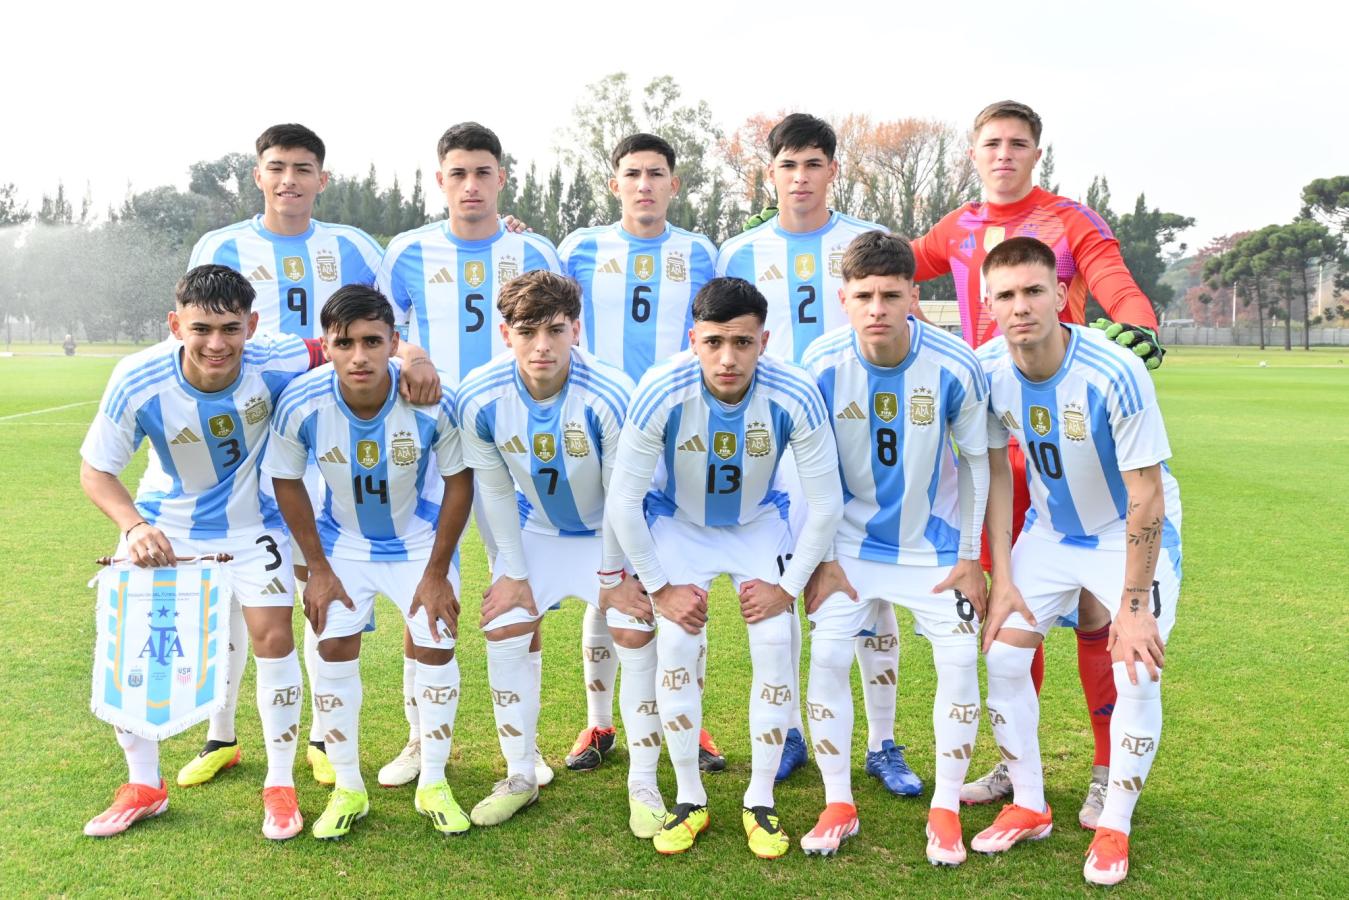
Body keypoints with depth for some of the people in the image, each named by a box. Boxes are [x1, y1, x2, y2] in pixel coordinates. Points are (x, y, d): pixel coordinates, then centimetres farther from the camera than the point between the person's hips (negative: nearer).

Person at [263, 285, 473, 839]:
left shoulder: (432, 403, -31)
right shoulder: (302, 404, -27)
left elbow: (458, 481, -15)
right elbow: (286, 480, -8)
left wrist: (437, 573, -12)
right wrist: (318, 569, -6)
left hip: (420, 539, -1)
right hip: (344, 541, 1)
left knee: (437, 647, -4)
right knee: (334, 651, -2)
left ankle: (433, 785, 15)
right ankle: (347, 790, 16)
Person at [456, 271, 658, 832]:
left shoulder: (609, 397, -35)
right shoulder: (479, 399, -25)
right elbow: (496, 491, -9)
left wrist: (613, 576, -13)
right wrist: (513, 571, -5)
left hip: (611, 532, -3)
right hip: (535, 529, 3)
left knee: (636, 639, -11)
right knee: (503, 635, 0)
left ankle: (643, 785, 6)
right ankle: (520, 776, 18)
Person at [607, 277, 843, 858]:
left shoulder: (794, 397, -30)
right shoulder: (661, 394, -32)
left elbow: (826, 503, -18)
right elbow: (623, 502, -21)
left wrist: (789, 588, -14)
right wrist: (659, 588, -16)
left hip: (759, 524, 1)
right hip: (678, 523, 0)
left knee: (775, 647, -10)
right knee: (676, 648, -12)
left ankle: (760, 802, 8)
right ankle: (689, 800, 8)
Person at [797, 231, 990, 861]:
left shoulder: (955, 367, -21)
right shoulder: (822, 365, -18)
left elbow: (976, 460, -6)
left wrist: (970, 556, -5)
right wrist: (821, 557, -5)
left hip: (936, 542, 0)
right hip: (851, 540, 1)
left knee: (959, 660, -5)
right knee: (827, 656, -7)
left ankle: (945, 810, 12)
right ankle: (838, 805, 11)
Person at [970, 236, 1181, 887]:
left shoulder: (1114, 374, -31)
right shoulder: (986, 369, -18)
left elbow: (1147, 496, -24)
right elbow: (995, 469, -5)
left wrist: (1133, 606, -22)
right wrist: (1002, 578, -6)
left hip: (1131, 533, -4)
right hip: (1049, 530, 4)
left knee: (1137, 676, -12)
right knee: (1002, 657, -2)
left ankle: (1114, 829, 10)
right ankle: (1029, 808, 18)